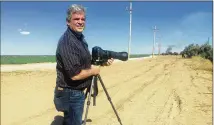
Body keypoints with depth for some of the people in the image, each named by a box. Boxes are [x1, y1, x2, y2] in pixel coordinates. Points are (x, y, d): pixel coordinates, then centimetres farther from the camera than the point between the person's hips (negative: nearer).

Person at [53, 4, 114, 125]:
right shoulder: (67, 42, -23)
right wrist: (94, 70, -13)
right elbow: (75, 74, -28)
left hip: (76, 92, 9)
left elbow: (85, 63, 16)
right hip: (70, 94, -9)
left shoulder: (81, 38, 9)